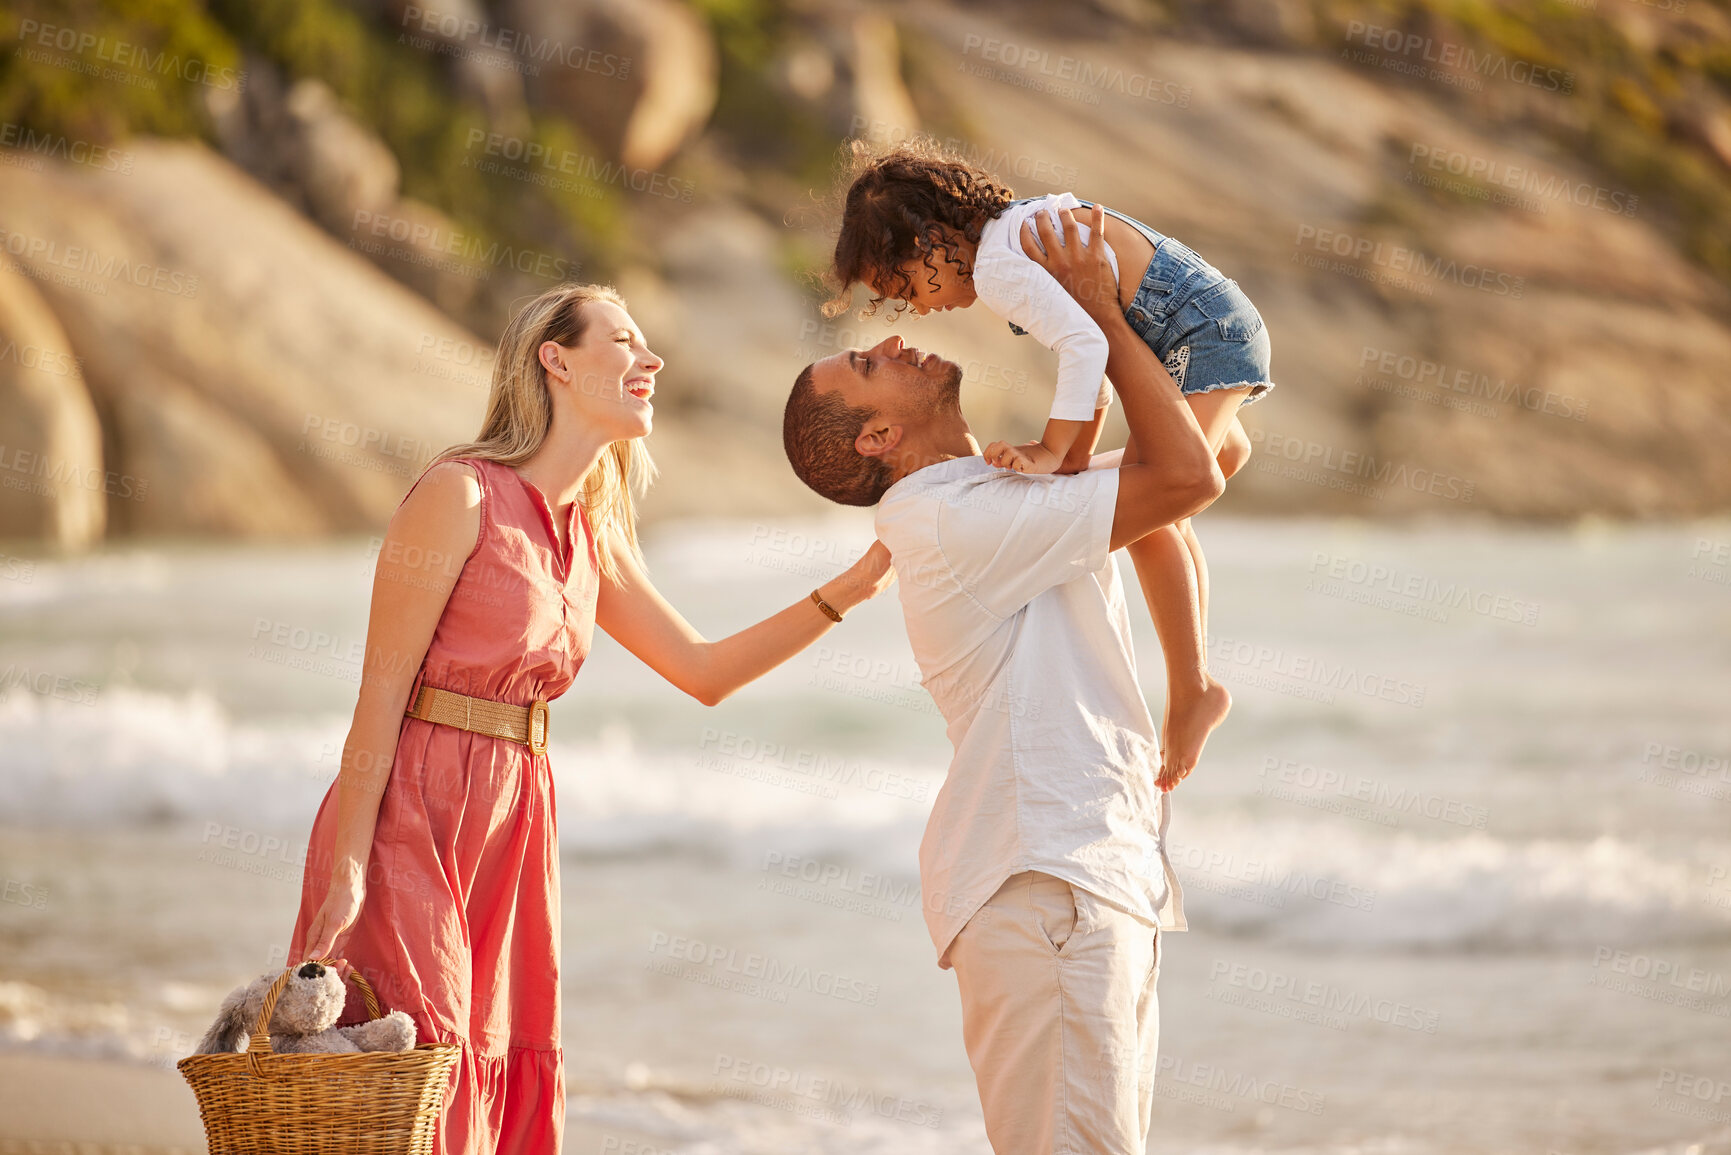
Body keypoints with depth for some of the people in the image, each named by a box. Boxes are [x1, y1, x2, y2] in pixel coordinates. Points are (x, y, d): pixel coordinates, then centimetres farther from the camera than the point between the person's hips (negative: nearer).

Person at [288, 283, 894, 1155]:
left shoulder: (592, 537, 15)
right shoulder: (459, 495, -8)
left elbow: (704, 671, 20)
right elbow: (383, 689, -11)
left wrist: (854, 584, 12)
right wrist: (344, 871, -17)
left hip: (513, 823, 8)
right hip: (412, 816, -8)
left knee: (512, 1084, 4)